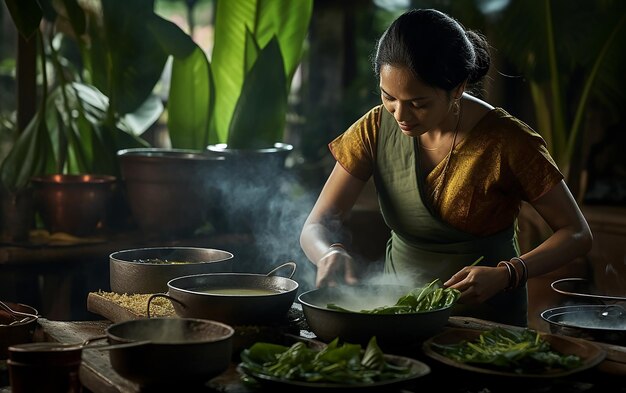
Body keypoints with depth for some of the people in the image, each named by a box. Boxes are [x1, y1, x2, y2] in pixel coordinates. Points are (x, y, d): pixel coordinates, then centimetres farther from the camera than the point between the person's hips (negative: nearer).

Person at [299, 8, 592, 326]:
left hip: (489, 319, 0)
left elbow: (577, 234, -5)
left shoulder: (507, 142, -14)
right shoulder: (375, 130, -5)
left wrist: (505, 275, -22)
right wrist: (330, 254, -27)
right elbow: (314, 229, -3)